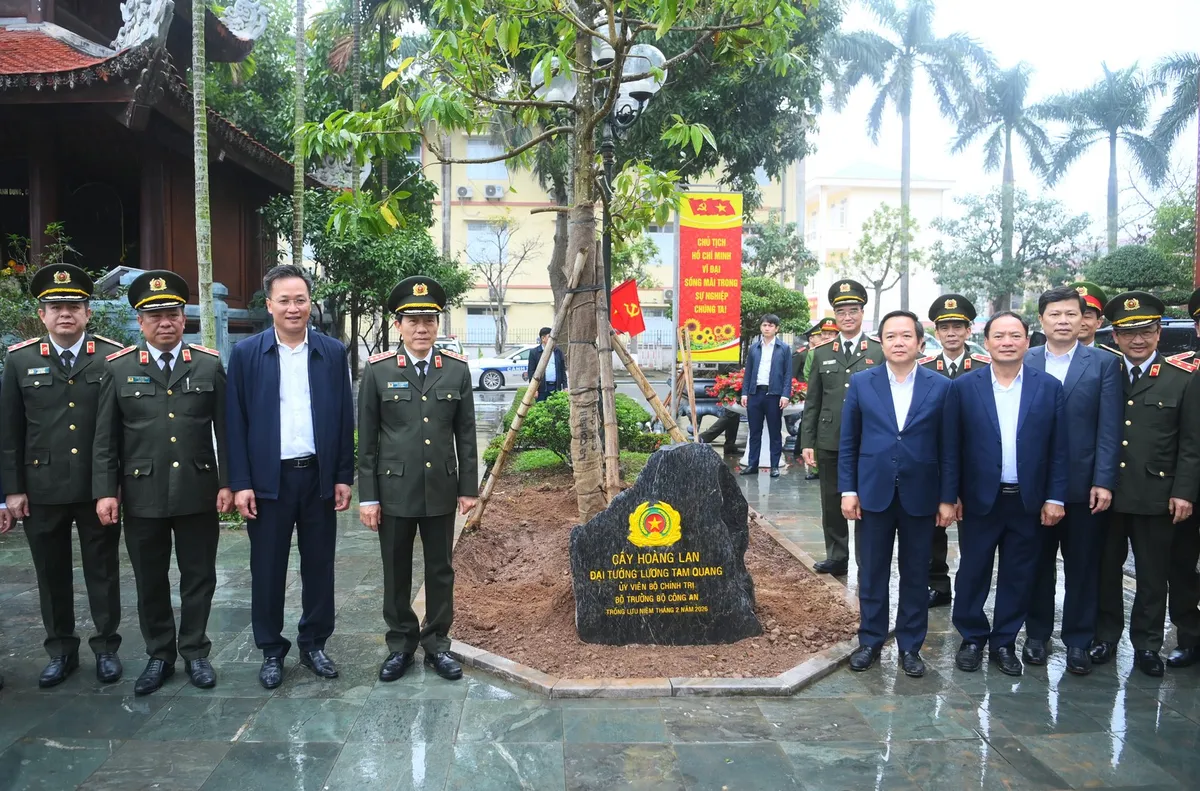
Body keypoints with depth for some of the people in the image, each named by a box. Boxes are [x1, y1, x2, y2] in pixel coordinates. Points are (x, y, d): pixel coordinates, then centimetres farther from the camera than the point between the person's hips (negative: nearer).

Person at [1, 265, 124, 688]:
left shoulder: (113, 357, -3)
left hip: (99, 488, -1)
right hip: (42, 489, 2)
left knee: (102, 571, 9)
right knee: (52, 573, 12)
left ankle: (106, 646, 24)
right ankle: (61, 650, 27)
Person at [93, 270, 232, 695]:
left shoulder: (210, 365, 2)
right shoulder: (118, 368, 2)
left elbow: (226, 431, 2)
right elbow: (106, 438, 2)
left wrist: (227, 483, -3)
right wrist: (105, 491, -3)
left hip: (198, 493, 0)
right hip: (141, 496, 0)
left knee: (199, 578, 10)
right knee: (150, 582, 12)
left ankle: (195, 652, 25)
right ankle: (159, 655, 27)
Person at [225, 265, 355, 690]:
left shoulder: (333, 352, 3)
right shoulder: (246, 353, -1)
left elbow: (345, 419, 5)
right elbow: (235, 422, -2)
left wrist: (344, 476, 1)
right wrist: (240, 483, -6)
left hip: (319, 476, 2)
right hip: (268, 479, -1)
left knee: (318, 566, 10)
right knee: (267, 569, 7)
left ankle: (314, 644, 26)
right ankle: (271, 651, 23)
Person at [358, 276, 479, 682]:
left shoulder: (457, 369, 1)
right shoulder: (377, 370, -4)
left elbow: (466, 434, 5)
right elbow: (366, 439, -3)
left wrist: (468, 487, 3)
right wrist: (367, 496, -4)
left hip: (441, 490, 2)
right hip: (394, 489, -1)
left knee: (440, 570, 11)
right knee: (396, 572, 11)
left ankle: (437, 644, 26)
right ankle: (400, 644, 26)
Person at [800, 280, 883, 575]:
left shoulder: (880, 352, 0)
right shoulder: (821, 354, 8)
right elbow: (812, 402, 9)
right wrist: (807, 442, 3)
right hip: (829, 443, 3)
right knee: (832, 504, 11)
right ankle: (836, 558, 25)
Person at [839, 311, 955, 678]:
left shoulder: (941, 386, 0)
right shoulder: (861, 382, 1)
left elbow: (947, 447, 1)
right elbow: (848, 442, 3)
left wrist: (948, 497, -2)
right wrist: (848, 490, -2)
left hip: (920, 496, 0)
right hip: (874, 493, 0)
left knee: (915, 575, 10)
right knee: (871, 573, 9)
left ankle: (910, 645, 23)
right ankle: (870, 641, 24)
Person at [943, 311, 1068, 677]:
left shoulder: (1050, 387, 0)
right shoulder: (963, 387, -3)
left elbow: (1059, 449, 1)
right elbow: (952, 447, -1)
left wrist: (1055, 497, -3)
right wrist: (950, 495, -4)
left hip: (1029, 502, 1)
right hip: (979, 499, -1)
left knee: (1018, 576, 10)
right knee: (973, 573, 9)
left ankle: (1005, 642, 26)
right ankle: (972, 638, 26)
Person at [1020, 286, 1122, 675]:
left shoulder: (1104, 363, 0)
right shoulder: (1023, 363, 3)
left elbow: (1109, 428, -4)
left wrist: (1104, 481, -10)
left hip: (1083, 484, -1)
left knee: (1082, 567, 8)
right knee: (1038, 564, 12)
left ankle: (1078, 640, 20)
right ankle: (1037, 634, 25)